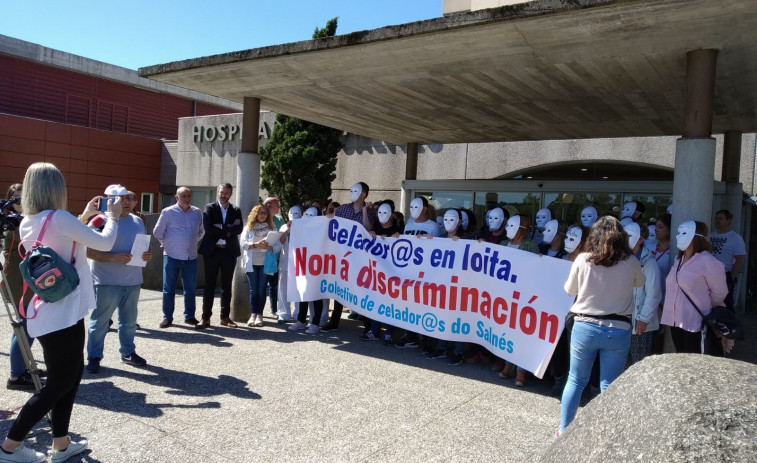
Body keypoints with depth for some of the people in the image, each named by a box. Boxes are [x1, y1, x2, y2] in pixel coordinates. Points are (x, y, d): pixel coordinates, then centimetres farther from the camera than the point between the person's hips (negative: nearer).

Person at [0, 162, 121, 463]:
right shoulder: (59, 218, -17)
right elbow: (104, 243, -11)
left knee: (71, 373, 17)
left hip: (46, 312, 9)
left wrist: (85, 216, 22)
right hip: (63, 313, -9)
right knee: (60, 382, 4)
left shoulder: (28, 224, 7)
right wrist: (112, 216, 6)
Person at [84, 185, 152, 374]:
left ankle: (128, 352, 28)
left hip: (133, 281, 6)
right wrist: (114, 257, -27)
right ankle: (94, 357, 14)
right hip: (107, 281, -6)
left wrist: (147, 255, -2)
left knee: (129, 320, 15)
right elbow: (89, 251, -15)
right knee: (100, 320, 3)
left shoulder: (137, 221, 10)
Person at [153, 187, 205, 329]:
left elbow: (201, 232, 19)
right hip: (171, 257, -2)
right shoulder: (168, 212, -3)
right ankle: (167, 317, 13)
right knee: (168, 289, 3)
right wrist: (167, 244, 8)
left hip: (191, 257, 3)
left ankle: (189, 316, 19)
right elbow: (157, 232, 5)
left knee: (190, 289, 8)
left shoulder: (197, 213, 5)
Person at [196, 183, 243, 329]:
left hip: (229, 251, 2)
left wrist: (221, 227, -13)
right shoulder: (209, 208, 4)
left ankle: (225, 317, 14)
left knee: (227, 286, 7)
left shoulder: (236, 211, 10)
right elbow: (207, 228, -11)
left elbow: (239, 229, -6)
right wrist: (227, 231, -11)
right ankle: (206, 317, 7)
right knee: (209, 285, 2)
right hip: (212, 251, -2)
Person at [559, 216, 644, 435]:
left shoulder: (583, 259, -7)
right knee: (609, 388, 8)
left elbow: (569, 290, 5)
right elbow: (639, 282, 18)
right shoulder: (631, 263, -4)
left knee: (575, 381, 15)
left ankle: (563, 431, 24)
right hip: (618, 331, 0)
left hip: (584, 327, 0)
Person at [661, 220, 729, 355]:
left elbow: (719, 293, -5)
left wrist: (705, 307, 7)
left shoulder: (707, 261, -13)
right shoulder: (678, 259, 11)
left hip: (695, 323, -7)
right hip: (675, 320, 7)